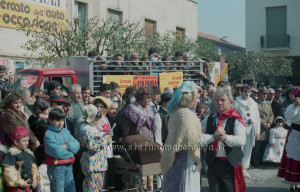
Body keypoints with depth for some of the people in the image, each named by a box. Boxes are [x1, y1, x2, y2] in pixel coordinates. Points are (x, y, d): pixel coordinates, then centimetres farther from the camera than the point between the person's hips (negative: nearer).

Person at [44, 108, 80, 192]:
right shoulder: (49, 134, -8)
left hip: (69, 166, 6)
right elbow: (58, 152, -19)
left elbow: (77, 145, 4)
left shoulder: (66, 131, 13)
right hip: (56, 167, -6)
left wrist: (67, 146, -14)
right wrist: (71, 147, -4)